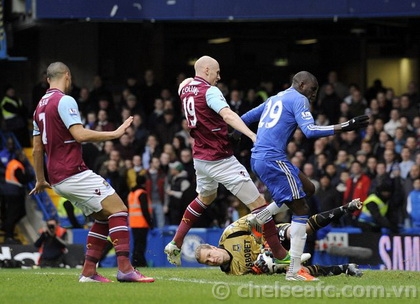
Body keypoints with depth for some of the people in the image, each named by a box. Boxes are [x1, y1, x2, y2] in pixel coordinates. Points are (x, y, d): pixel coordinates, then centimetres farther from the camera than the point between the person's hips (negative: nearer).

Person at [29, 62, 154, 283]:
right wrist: (114, 134, -15)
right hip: (74, 173, -9)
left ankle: (88, 271, 8)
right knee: (118, 209, -9)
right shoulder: (65, 100, -10)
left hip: (57, 179, 9)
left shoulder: (40, 106, 17)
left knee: (103, 217, 15)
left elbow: (37, 150, 22)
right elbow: (80, 135, -21)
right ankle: (124, 268, -19)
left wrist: (41, 180, 31)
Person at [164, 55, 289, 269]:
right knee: (257, 202, -6)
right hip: (221, 160, -9)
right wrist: (252, 135, -46)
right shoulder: (209, 91, -17)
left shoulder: (186, 88, 7)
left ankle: (175, 244, 32)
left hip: (200, 158, 9)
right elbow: (228, 115, -36)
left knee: (206, 197, 35)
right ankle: (280, 255, -8)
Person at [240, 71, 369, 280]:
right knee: (301, 209, -4)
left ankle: (258, 218, 13)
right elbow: (310, 130, -18)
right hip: (273, 159, -9)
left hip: (257, 159, 9)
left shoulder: (274, 99, 23)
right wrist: (343, 127, -20)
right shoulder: (299, 100, -3)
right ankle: (294, 271, -8)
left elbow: (244, 119, 29)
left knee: (308, 189, 21)